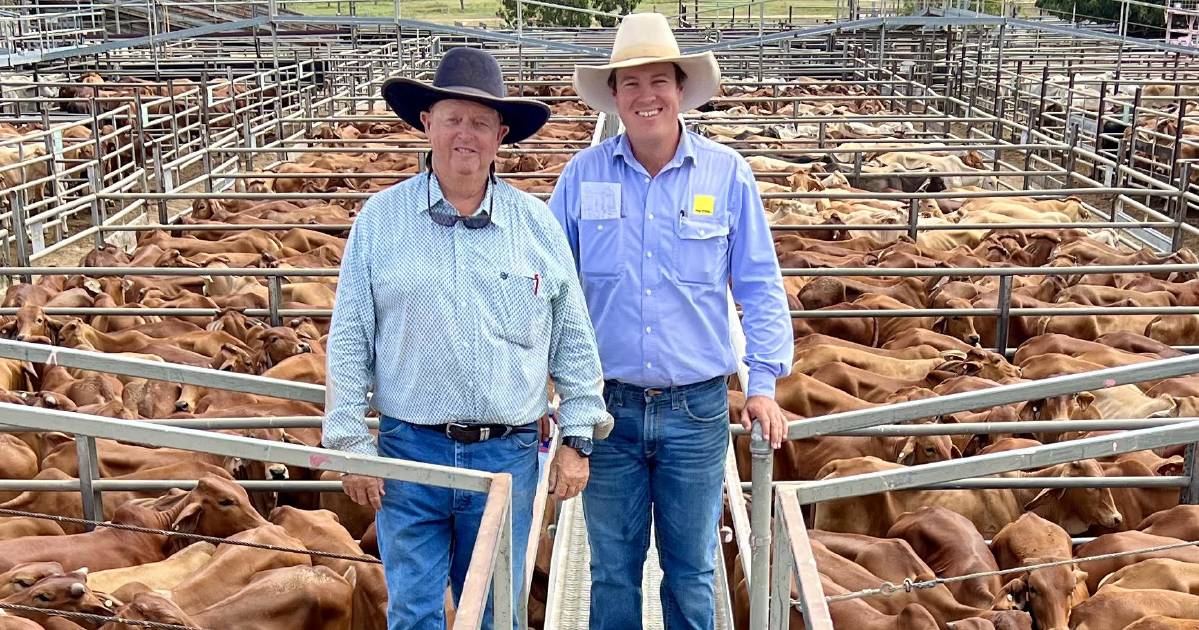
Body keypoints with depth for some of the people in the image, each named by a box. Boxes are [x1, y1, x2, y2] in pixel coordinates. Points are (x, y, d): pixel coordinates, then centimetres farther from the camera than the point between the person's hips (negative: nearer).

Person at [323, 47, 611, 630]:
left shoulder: (538, 224, 2)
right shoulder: (380, 218, -1)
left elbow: (574, 342, 6)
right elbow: (349, 340, 1)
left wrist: (578, 438, 4)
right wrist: (350, 442, -1)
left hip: (508, 456, 1)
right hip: (410, 450, -1)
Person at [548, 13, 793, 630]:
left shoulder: (726, 173, -2)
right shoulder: (582, 174, 0)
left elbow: (760, 284, 2)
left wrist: (764, 381, -5)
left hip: (696, 410, 0)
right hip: (607, 406, 1)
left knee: (691, 570, 12)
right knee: (612, 568, 13)